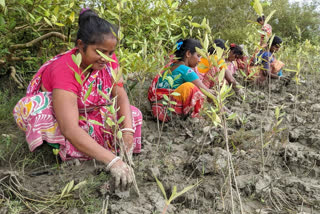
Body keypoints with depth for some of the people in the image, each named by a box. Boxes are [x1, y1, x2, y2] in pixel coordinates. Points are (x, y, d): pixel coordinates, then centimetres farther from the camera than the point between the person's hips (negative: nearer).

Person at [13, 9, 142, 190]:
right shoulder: (64, 69, -36)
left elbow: (121, 96, -18)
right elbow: (70, 129, -47)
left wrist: (127, 130, -38)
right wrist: (112, 161, -55)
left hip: (87, 115, 6)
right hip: (51, 116, -5)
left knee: (132, 114, -17)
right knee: (33, 107, -38)